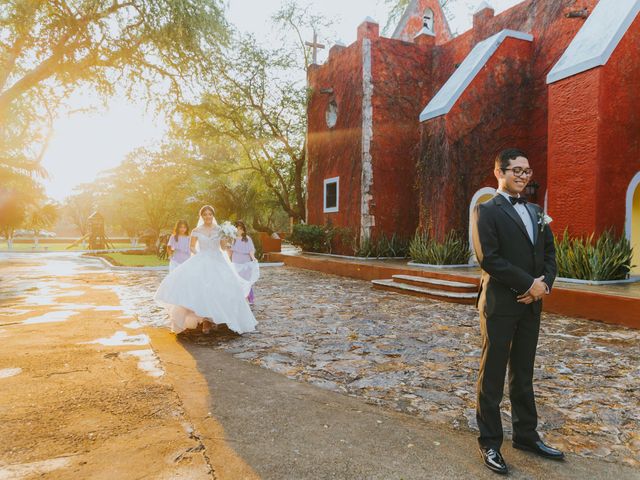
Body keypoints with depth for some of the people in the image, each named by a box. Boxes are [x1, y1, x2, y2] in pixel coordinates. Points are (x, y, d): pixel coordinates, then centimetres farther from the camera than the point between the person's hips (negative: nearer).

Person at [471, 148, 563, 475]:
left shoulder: (536, 212, 14)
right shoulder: (487, 211, -7)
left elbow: (549, 254, 12)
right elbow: (489, 258, -17)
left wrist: (544, 284, -7)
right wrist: (529, 283, -15)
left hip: (531, 304, 6)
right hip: (500, 304, -6)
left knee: (523, 374, 17)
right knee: (493, 375, 4)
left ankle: (526, 435, 31)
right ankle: (490, 443, 17)